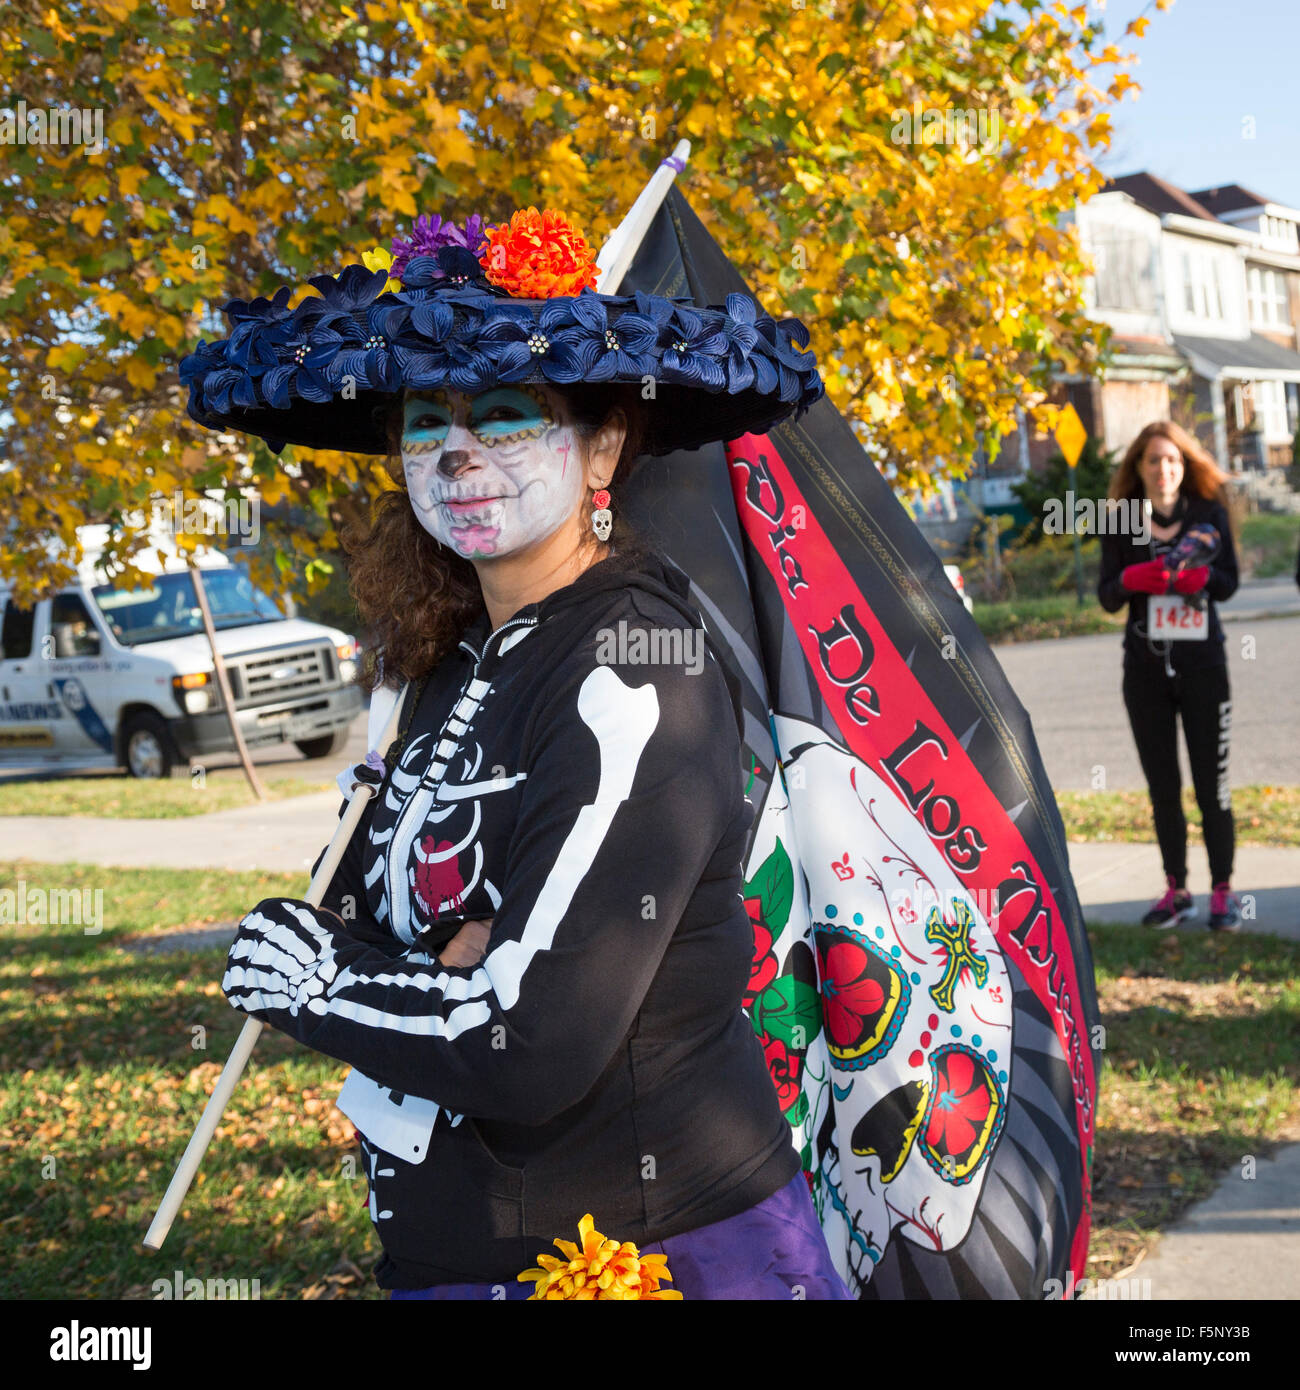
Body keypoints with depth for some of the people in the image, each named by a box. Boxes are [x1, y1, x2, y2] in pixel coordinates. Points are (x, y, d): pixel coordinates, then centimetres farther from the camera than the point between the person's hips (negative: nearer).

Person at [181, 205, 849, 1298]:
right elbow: (347, 921, 6)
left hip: (658, 1247, -7)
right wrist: (444, 968, -16)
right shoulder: (460, 663, 4)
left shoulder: (631, 674, -20)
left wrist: (312, 983, -10)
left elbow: (532, 1048, -26)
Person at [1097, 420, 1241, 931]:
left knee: (1211, 782, -1)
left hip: (1202, 664, -1)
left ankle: (1222, 890, 8)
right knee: (1162, 786, 7)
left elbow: (1230, 582, -1)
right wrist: (1133, 579, -21)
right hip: (1146, 667, 2)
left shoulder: (1209, 513, 1)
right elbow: (1106, 596, 0)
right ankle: (1176, 890, 16)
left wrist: (1202, 576, -23)